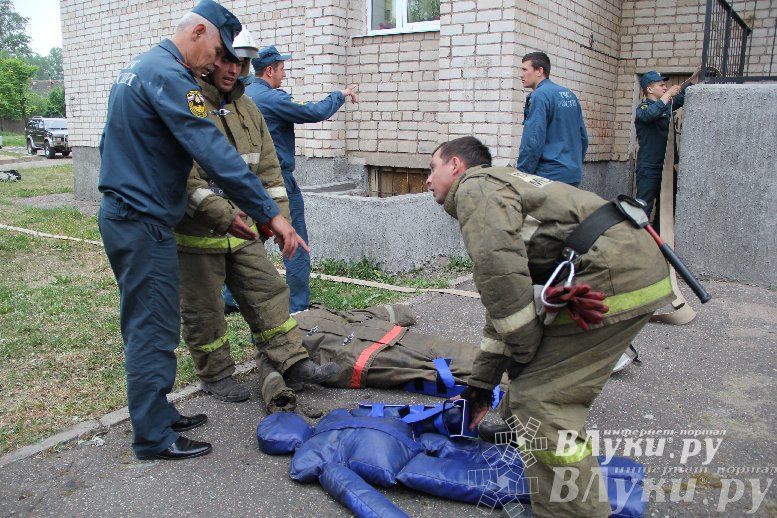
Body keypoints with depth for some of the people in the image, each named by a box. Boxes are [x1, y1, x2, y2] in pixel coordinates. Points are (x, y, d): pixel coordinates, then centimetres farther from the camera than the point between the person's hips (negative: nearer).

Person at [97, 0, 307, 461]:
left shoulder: (137, 68, 16)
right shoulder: (169, 75, -16)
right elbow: (213, 151, -26)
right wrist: (269, 213, -26)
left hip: (121, 214, 10)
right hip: (144, 224, -10)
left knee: (145, 326, 17)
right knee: (155, 332, -1)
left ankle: (157, 414, 29)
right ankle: (154, 438, 11)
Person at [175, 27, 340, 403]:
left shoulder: (245, 106, 11)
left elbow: (267, 165, 12)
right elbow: (184, 177, -23)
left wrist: (278, 212, 3)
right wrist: (223, 215, -28)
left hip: (243, 230, 7)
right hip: (198, 234, -7)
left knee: (268, 293, 8)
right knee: (203, 311, 8)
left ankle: (293, 363, 16)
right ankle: (215, 375, 25)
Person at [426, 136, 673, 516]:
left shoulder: (475, 186, -1)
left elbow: (498, 267, -21)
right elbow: (507, 299, 29)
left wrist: (524, 349, -7)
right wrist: (481, 385, 32)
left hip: (616, 277, -10)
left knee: (542, 398, -7)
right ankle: (517, 426, 47)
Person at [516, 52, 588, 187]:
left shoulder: (540, 96, -11)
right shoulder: (570, 95, 14)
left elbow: (533, 141, -18)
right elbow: (583, 137, 16)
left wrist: (520, 174, -12)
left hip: (549, 175, -8)